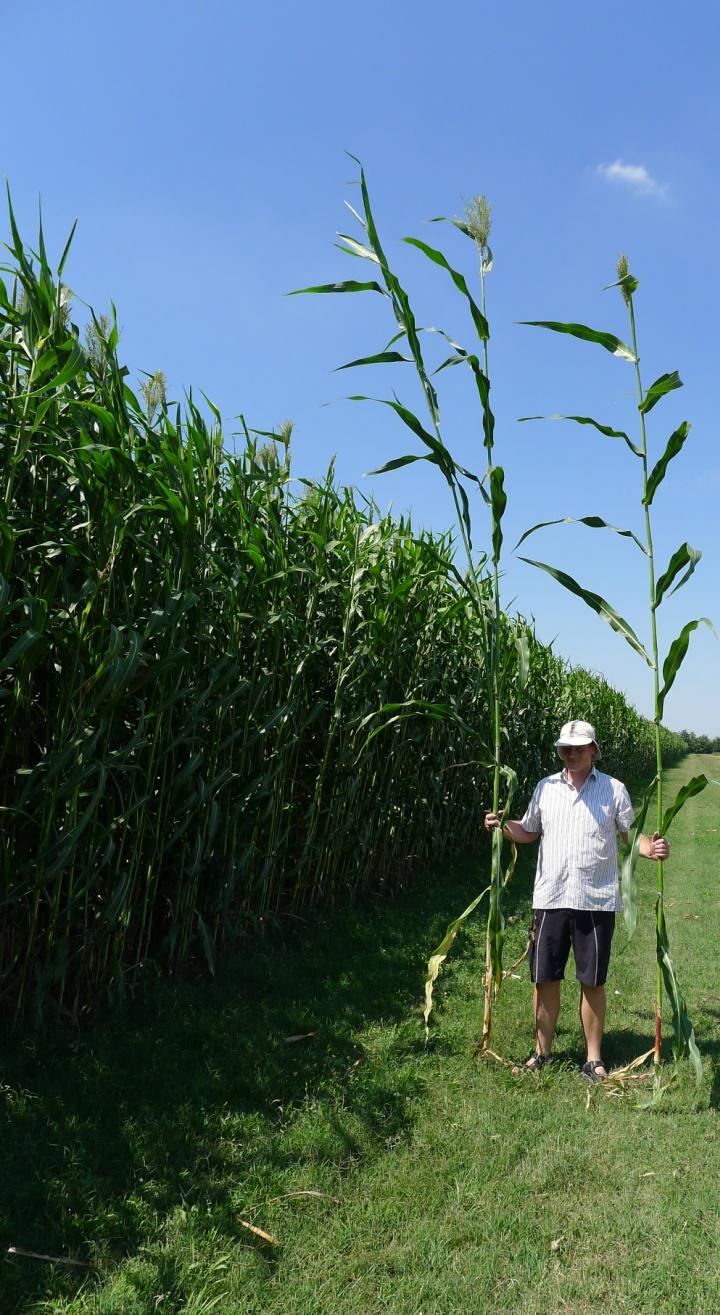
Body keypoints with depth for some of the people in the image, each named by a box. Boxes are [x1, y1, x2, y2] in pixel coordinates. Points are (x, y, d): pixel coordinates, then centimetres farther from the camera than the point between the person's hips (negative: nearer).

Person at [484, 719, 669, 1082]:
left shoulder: (614, 790, 0)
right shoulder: (545, 788, 6)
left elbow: (632, 834, 2)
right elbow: (528, 832, 15)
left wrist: (651, 848, -18)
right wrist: (501, 826, -3)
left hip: (596, 901, -2)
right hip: (550, 899, 2)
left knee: (593, 981, 8)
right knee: (544, 978, 9)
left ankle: (593, 1058, 24)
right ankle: (542, 1051, 27)